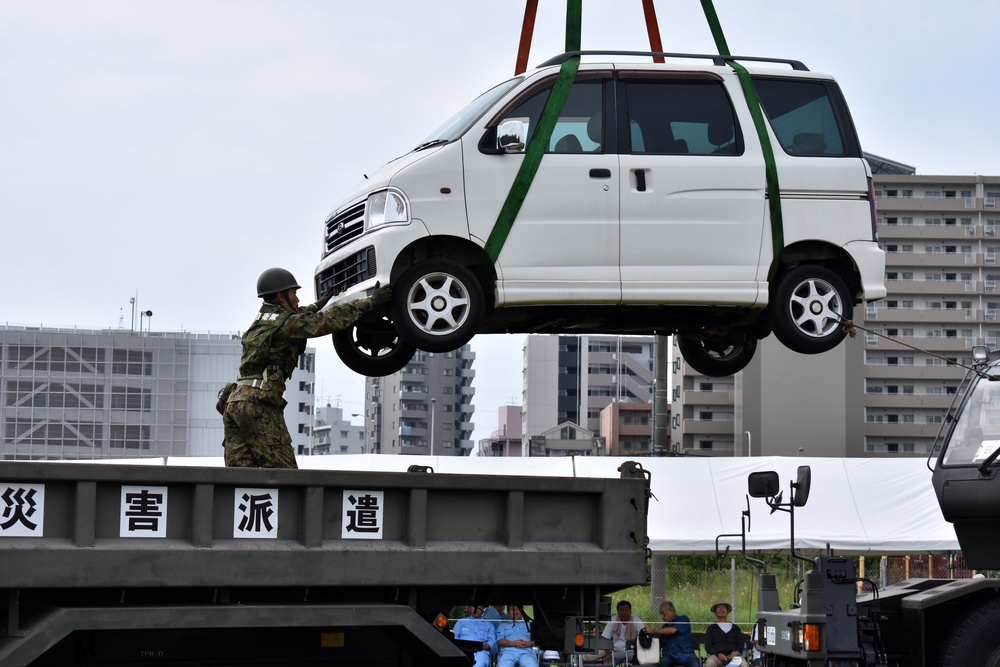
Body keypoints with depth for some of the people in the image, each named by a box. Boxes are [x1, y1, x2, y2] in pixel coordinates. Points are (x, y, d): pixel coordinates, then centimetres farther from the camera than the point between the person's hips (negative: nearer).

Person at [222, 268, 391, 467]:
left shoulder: (260, 321, 23)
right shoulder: (286, 322, -3)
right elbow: (331, 320, -8)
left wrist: (318, 305, 57)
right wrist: (371, 301, -2)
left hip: (233, 402, 9)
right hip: (257, 404, -9)